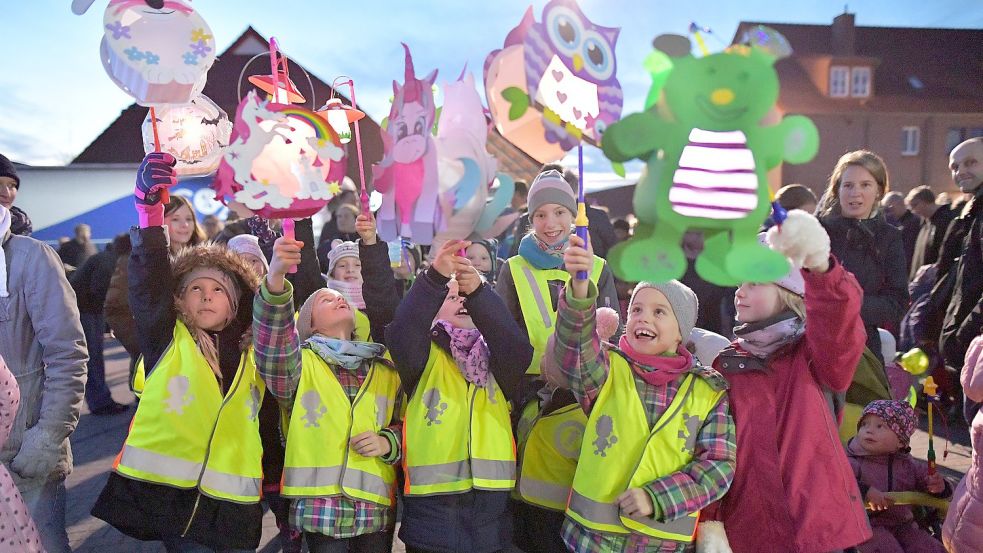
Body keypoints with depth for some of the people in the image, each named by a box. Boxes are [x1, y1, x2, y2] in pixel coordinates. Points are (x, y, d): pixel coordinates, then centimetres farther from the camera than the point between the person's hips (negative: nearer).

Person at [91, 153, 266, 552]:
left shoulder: (254, 354, 12)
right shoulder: (167, 338, 2)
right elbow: (149, 281, -11)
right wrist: (150, 210, -23)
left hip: (232, 504, 2)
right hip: (165, 491, -2)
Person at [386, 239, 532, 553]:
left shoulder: (495, 357, 11)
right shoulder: (425, 354, 4)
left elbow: (519, 351, -11)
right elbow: (400, 336, -17)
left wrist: (479, 291, -23)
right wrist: (435, 277, -31)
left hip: (491, 508, 2)